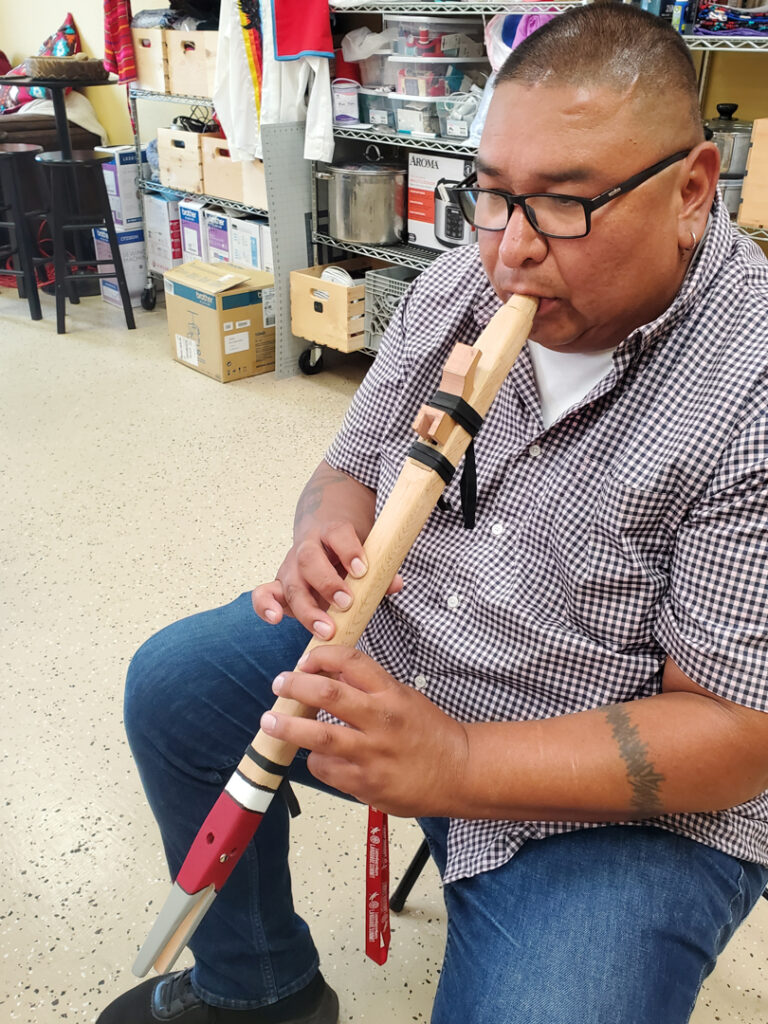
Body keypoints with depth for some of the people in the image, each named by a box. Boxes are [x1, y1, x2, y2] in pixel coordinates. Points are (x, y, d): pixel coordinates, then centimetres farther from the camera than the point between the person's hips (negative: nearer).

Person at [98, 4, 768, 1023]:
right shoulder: (461, 285, -3)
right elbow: (353, 466, 5)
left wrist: (455, 765, -32)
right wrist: (328, 548, -20)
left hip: (631, 807, -5)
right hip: (388, 651, 6)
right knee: (170, 687, 8)